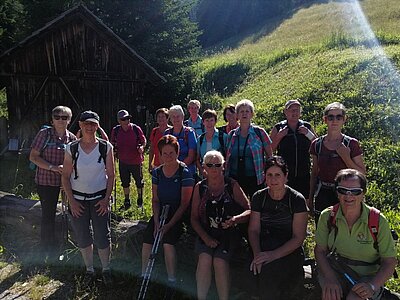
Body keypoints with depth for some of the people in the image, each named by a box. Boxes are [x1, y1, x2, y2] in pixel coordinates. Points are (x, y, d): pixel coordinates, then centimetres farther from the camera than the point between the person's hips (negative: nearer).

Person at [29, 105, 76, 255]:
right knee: (48, 214, 3)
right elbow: (33, 157, -10)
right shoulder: (44, 134, -8)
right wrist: (53, 167, -20)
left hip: (63, 181, 4)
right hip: (46, 181, -4)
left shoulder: (72, 138, 2)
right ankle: (47, 248, 22)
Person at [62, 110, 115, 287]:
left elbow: (111, 175, 0)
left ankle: (106, 269, 23)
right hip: (78, 199, 2)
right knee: (82, 238, 10)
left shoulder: (106, 147, -4)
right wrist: (71, 201, -5)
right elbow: (65, 176, 2)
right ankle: (89, 270, 29)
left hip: (100, 199, -1)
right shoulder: (71, 148, -2)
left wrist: (107, 198, -7)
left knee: (102, 237, 1)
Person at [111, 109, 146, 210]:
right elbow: (113, 144, 12)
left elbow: (144, 142, -2)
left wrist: (141, 147, -21)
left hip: (136, 161, -2)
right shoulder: (115, 130, -3)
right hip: (123, 161, 3)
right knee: (125, 182, 14)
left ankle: (140, 199, 33)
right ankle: (127, 200, 31)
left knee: (139, 181, 11)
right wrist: (114, 150, -7)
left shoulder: (136, 129, -12)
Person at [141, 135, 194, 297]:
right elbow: (155, 200, 6)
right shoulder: (157, 172, 1)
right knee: (146, 242, -15)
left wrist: (169, 225, -17)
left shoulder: (184, 172, -13)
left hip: (178, 216, -4)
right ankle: (144, 277, 5)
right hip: (161, 213, 4)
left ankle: (172, 282, -9)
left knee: (168, 243, -26)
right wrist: (156, 222, -7)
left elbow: (184, 203, -13)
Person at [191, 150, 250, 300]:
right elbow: (194, 218, 6)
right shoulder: (199, 187, 5)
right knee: (205, 258, -25)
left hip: (228, 233, -2)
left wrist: (236, 219, -21)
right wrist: (206, 238, -7)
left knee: (219, 261, -26)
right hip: (206, 233, 2)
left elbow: (249, 210, -1)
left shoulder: (232, 186, -1)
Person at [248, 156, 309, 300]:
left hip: (290, 252, -2)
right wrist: (257, 254, -12)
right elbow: (253, 230, 7)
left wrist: (273, 255, -18)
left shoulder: (297, 199, -3)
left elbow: (298, 238, -5)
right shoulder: (259, 197, 7)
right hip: (264, 249, 2)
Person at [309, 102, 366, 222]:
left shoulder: (351, 144, -5)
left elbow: (362, 174, -3)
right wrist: (310, 198, 13)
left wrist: (346, 158, -17)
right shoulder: (317, 144, 3)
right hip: (322, 195, 3)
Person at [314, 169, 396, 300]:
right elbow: (320, 250, -1)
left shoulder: (378, 220, -13)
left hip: (368, 276, 0)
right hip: (335, 270, 1)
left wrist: (373, 285, -22)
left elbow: (389, 261, -6)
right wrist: (330, 279, -17)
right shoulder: (328, 216, -8)